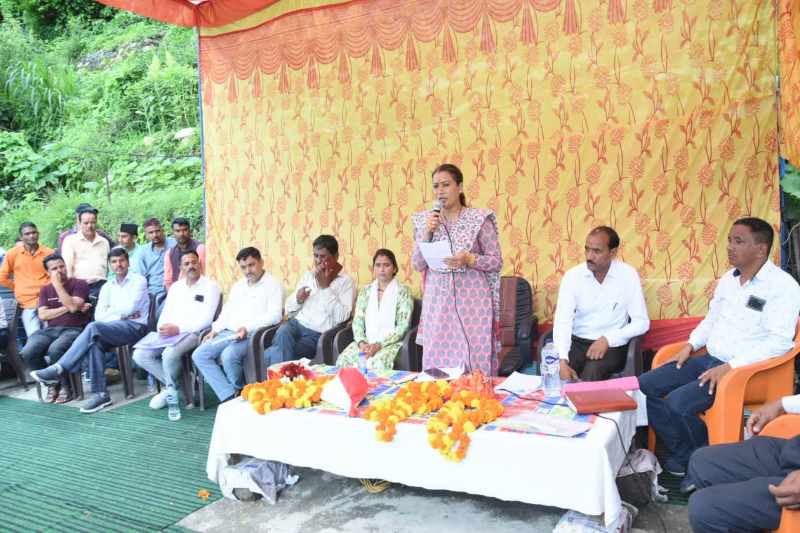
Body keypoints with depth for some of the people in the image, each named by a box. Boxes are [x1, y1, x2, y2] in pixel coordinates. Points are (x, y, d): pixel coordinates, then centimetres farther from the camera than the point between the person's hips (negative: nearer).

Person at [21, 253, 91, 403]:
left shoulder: (79, 284, 4)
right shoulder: (45, 289, 19)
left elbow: (73, 306, -14)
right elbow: (42, 315, 6)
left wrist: (57, 285, -9)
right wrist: (66, 309, -6)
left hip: (73, 329, -5)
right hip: (50, 330, 5)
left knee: (55, 350, -36)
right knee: (27, 353, -24)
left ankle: (65, 387, -10)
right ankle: (52, 384, 0)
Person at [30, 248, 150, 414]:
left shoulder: (138, 280, 4)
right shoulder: (107, 287, 20)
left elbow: (129, 308, -8)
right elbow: (98, 315, 8)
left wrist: (110, 312, 6)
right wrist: (121, 314, -6)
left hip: (135, 326, -5)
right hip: (112, 328, 5)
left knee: (94, 327, -30)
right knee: (95, 342, -30)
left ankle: (58, 369, -27)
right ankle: (100, 393, -31)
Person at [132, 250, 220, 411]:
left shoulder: (210, 286, -1)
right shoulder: (175, 286, 20)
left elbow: (205, 319, -11)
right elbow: (166, 313, 17)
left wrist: (178, 329, -18)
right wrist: (162, 328, -7)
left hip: (192, 333, -6)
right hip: (168, 333, 7)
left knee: (170, 354, -34)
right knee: (140, 354, -14)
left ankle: (170, 388, -3)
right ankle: (174, 385, 1)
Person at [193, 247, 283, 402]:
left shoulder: (273, 285, -1)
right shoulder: (238, 286, 24)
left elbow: (275, 315, -13)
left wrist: (248, 328, -23)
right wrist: (215, 329, 7)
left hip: (253, 335, -8)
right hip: (228, 333, 8)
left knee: (228, 356, -33)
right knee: (199, 355, -12)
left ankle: (240, 392, -4)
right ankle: (230, 395, -18)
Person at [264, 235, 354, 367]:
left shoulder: (346, 281, 1)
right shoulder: (308, 275, 17)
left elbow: (341, 317, -14)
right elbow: (289, 310, 19)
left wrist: (325, 287, -12)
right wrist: (297, 299, -5)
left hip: (318, 335, -4)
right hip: (296, 323, 4)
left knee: (275, 354, -27)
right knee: (283, 333, -33)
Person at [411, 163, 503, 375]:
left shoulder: (480, 219, -3)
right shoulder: (425, 220, 7)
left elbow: (497, 262, -2)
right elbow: (418, 265, 5)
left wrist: (469, 259, -19)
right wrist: (426, 233, -8)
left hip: (472, 301, -3)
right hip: (437, 302, 3)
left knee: (474, 363, -1)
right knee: (436, 362, 4)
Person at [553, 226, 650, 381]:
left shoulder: (628, 275, -6)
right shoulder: (572, 276, -5)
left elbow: (641, 322, -5)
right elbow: (562, 320, -14)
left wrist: (608, 339, -19)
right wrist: (562, 361, -29)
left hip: (613, 346, -1)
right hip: (577, 342, 2)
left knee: (592, 373, -31)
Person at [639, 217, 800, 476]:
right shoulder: (728, 278, 12)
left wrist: (730, 367, -25)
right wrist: (691, 345, 6)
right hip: (708, 358, 8)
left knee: (677, 403, -27)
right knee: (644, 386, -5)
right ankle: (685, 454, 5)